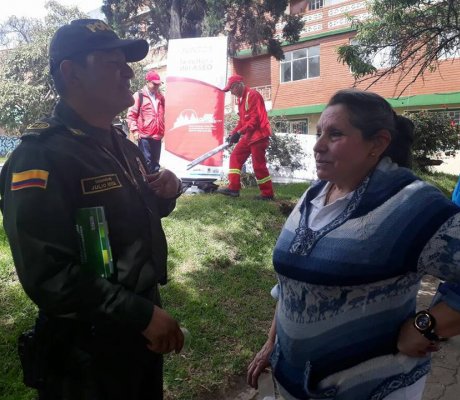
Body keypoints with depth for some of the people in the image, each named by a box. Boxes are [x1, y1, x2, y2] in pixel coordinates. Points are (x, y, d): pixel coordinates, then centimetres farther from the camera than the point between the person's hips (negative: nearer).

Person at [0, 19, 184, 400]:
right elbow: (48, 275, -27)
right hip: (88, 350, -8)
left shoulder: (123, 145, 6)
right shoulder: (40, 155, -22)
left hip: (142, 325, 8)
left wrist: (166, 193, -6)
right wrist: (142, 313, -24)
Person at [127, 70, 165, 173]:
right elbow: (131, 115, -5)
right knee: (146, 162, -7)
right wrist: (135, 130, -13)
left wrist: (162, 131, 22)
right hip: (145, 136, -6)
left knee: (155, 163, 11)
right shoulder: (139, 95, -3)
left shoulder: (160, 97, 15)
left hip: (157, 136, 6)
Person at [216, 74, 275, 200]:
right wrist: (233, 133, 9)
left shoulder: (252, 95, -14)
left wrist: (239, 132, -21)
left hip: (258, 135, -10)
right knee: (235, 157, 6)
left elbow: (255, 119, -21)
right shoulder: (242, 98, 17)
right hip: (249, 135, 10)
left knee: (258, 165, -7)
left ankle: (268, 193, 4)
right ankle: (233, 188, 7)